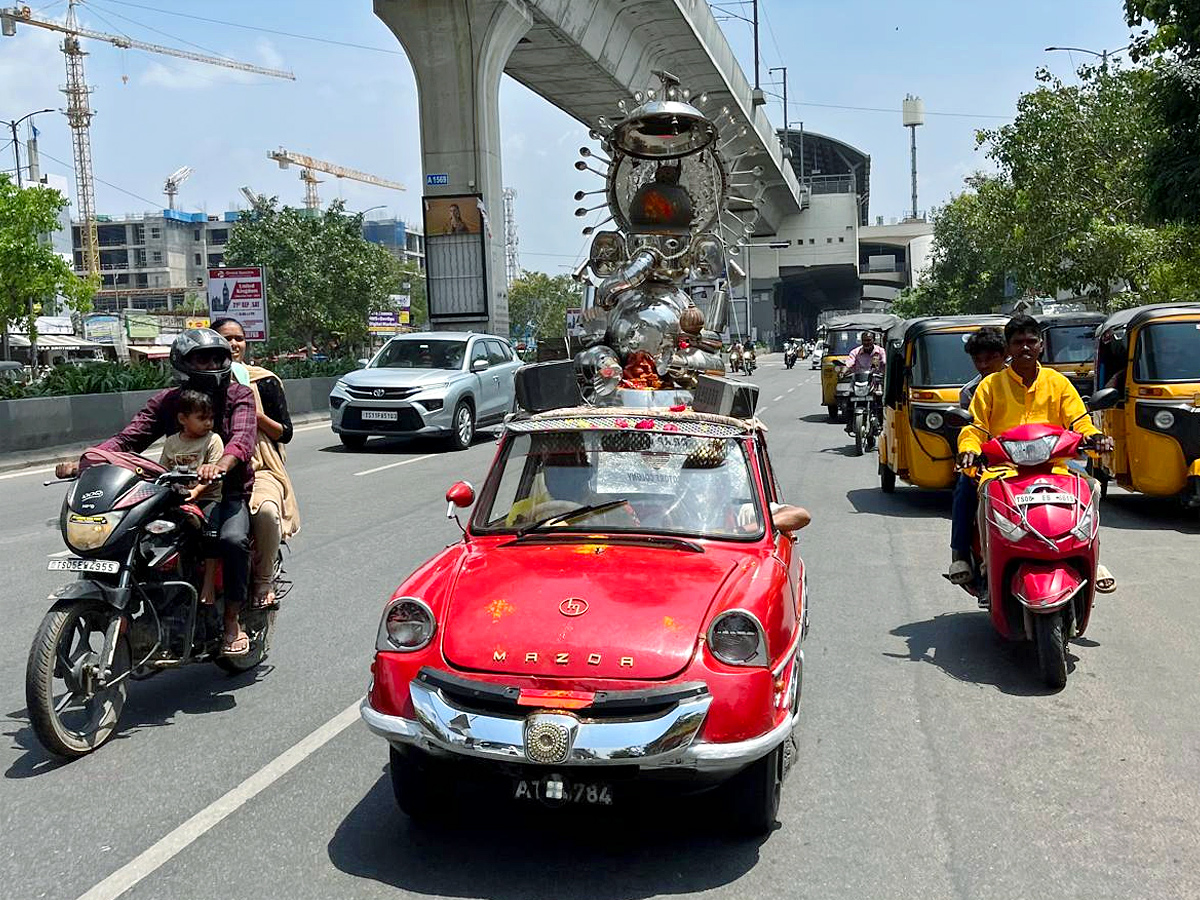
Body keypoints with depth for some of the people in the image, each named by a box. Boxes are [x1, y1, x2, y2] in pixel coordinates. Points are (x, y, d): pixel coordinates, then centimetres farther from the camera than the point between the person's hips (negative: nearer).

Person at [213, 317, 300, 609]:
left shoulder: (265, 381, 9)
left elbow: (285, 433, 8)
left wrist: (256, 415, -8)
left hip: (260, 468, -1)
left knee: (266, 510, -36)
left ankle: (264, 580, -12)